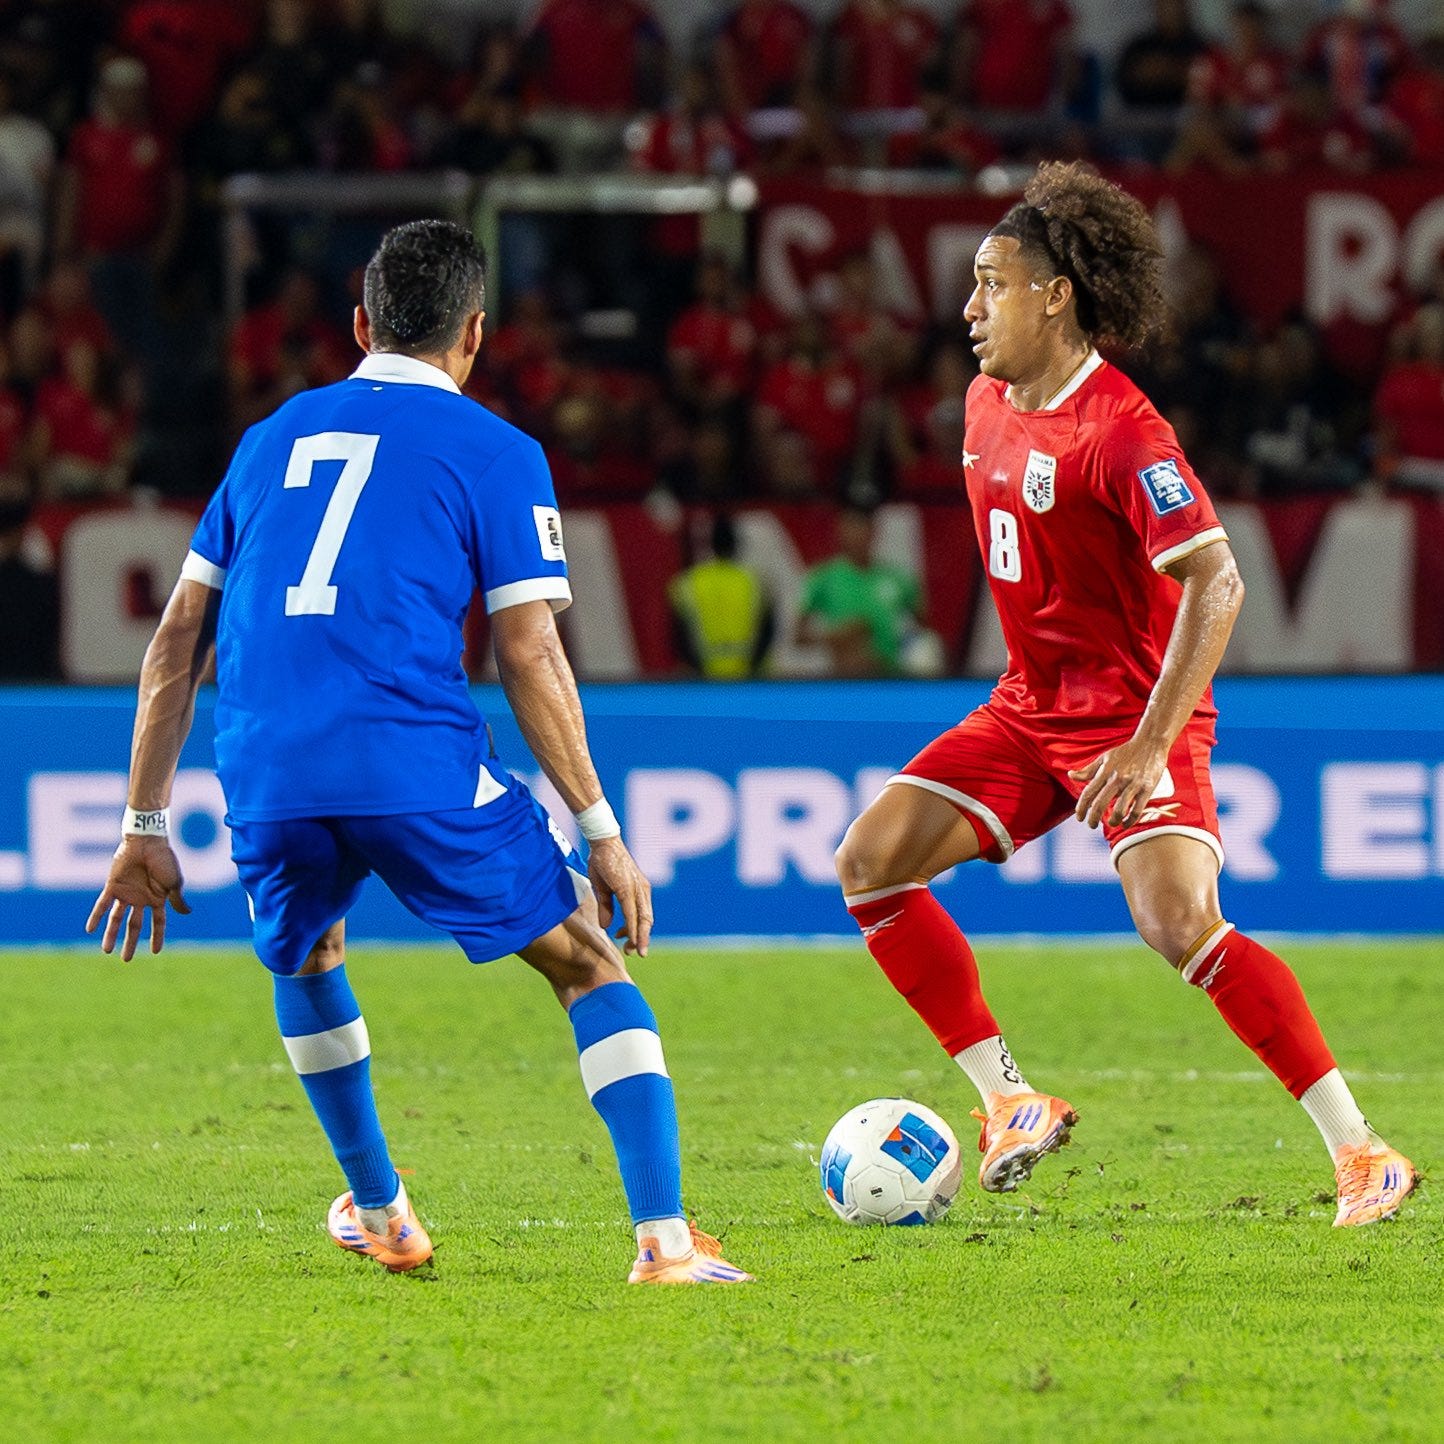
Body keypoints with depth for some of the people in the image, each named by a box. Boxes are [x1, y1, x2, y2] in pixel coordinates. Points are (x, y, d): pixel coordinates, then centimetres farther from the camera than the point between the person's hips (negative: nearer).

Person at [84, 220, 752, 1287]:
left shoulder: (272, 439, 22)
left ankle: (380, 1213, 37)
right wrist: (601, 832, 5)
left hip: (266, 782, 4)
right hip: (418, 764, -4)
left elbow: (179, 640, 20)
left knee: (305, 959, 33)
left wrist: (146, 825, 24)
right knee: (590, 964, 7)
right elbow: (529, 656, 1)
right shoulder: (494, 454, 8)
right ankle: (664, 1238, -6)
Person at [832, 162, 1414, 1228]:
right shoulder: (989, 403, 7)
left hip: (1133, 716, -9)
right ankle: (1010, 1100, 2)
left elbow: (1216, 582, -25)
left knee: (1180, 923, -25)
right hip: (1029, 707, 9)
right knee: (870, 863, -4)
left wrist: (1151, 743, -30)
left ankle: (1360, 1152, -18)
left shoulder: (1119, 430, -20)